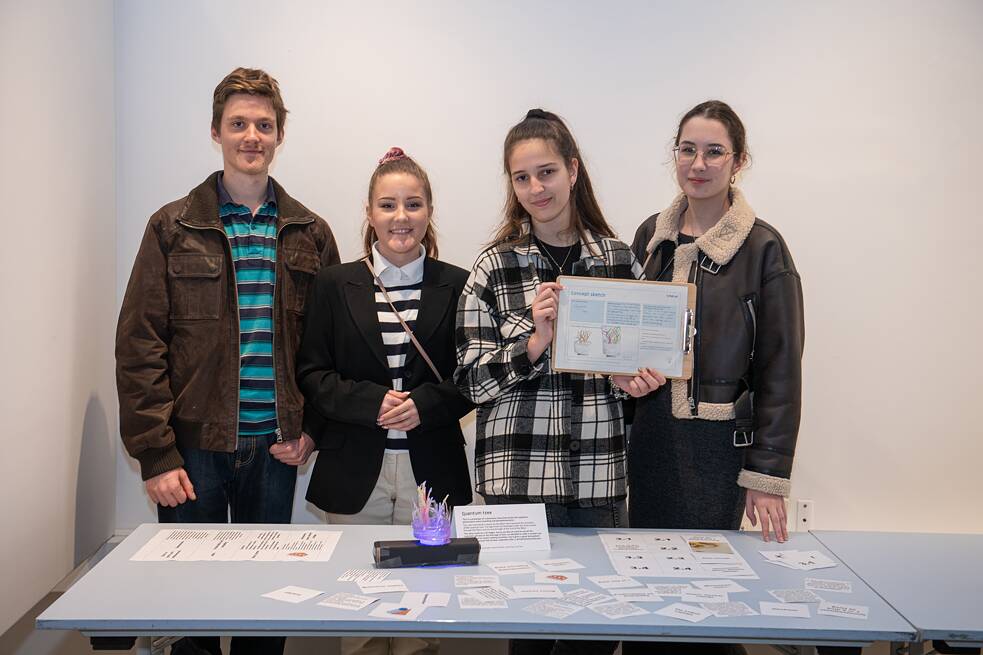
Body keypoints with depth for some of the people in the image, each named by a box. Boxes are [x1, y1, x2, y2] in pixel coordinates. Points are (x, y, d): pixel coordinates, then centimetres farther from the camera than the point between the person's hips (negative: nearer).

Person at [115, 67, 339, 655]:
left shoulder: (311, 233, 7)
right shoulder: (173, 227, 0)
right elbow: (139, 346, -4)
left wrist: (310, 429, -3)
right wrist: (155, 454, -10)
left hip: (275, 449, 2)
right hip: (194, 446, -1)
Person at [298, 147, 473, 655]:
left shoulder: (457, 285, 3)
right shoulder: (336, 284, 4)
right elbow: (311, 372, 1)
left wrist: (423, 405, -14)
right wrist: (373, 403, -14)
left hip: (431, 466, 0)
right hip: (355, 468, 0)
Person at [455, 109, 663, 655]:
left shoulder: (619, 259, 5)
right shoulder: (494, 268, -1)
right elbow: (472, 382, -3)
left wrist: (633, 379, -4)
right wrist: (535, 342, -18)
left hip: (599, 476, 2)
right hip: (517, 477, -2)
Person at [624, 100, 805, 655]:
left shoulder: (762, 247, -7)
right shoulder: (651, 235, 7)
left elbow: (780, 369, -7)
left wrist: (768, 474, -9)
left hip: (717, 445, -4)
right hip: (649, 439, 4)